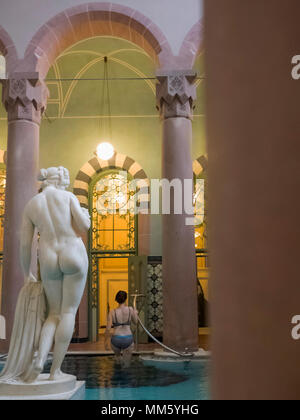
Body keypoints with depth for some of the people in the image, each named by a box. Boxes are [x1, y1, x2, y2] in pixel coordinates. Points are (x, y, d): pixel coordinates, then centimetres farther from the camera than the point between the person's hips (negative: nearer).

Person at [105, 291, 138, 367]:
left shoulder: (112, 312, -4)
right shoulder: (130, 309, -3)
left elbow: (108, 329, -6)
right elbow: (135, 322, 12)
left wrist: (106, 341, 7)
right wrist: (135, 314, 31)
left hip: (116, 340, 1)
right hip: (128, 340, -1)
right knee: (126, 365, 18)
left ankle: (118, 357, 30)